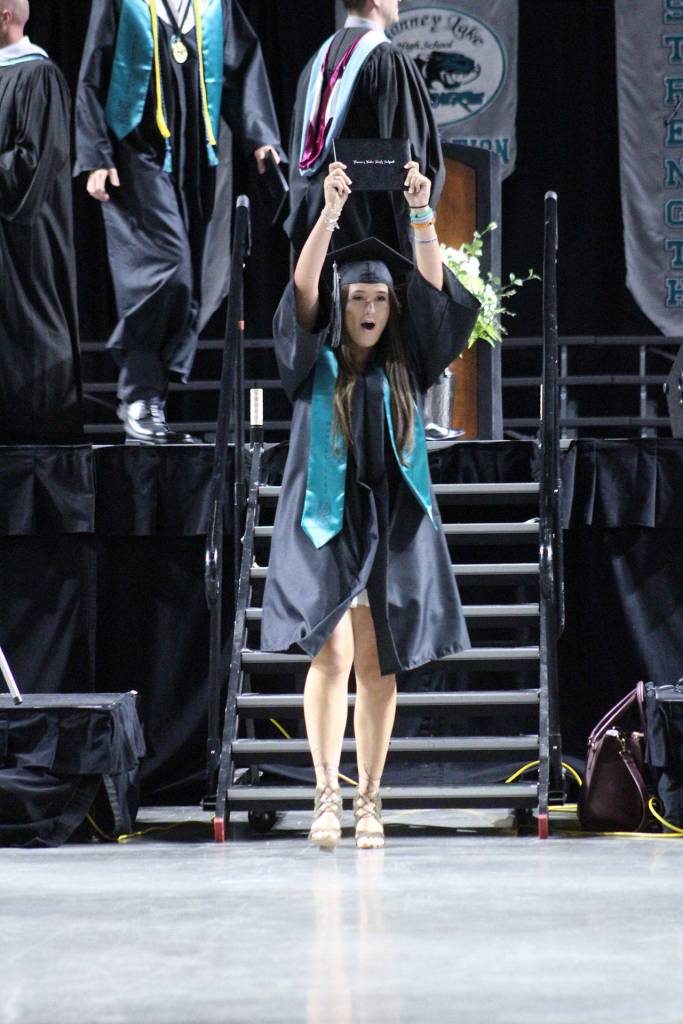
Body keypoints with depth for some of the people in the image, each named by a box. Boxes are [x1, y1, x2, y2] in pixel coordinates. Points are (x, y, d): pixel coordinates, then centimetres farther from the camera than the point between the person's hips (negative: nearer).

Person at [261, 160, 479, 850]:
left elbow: (434, 291, -1)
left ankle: (369, 799, 8)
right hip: (325, 526, -2)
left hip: (392, 531, 2)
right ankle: (326, 796, -15)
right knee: (332, 653, -15)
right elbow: (303, 292, -11)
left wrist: (421, 215, -12)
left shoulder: (405, 367, 9)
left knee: (378, 666, 3)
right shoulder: (316, 364, 4)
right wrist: (330, 212, -20)